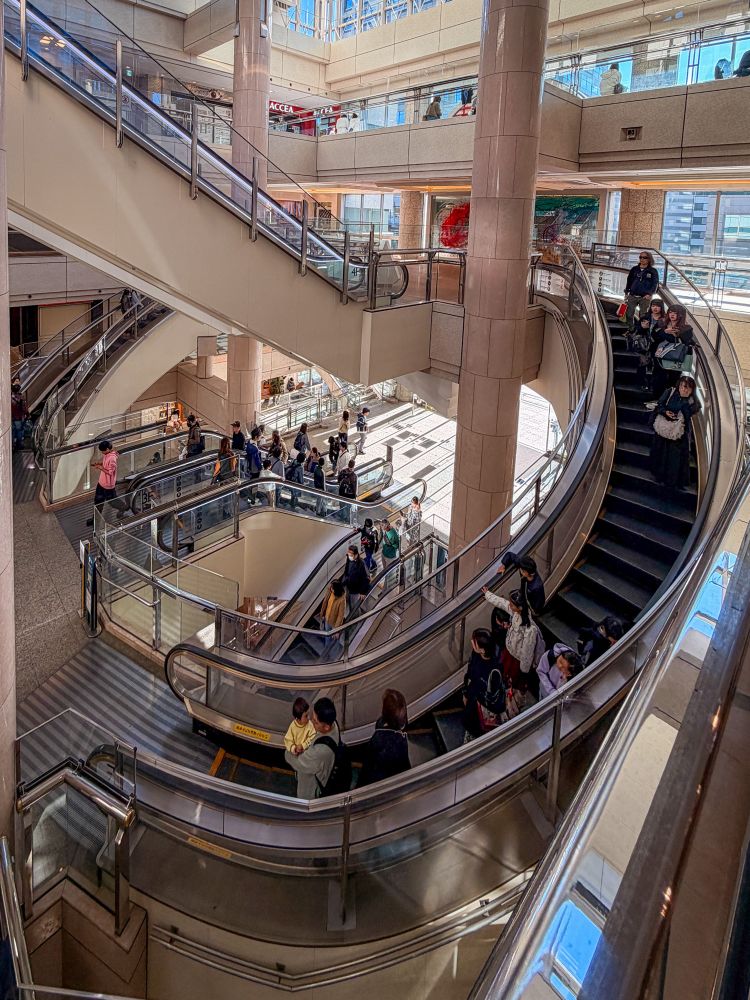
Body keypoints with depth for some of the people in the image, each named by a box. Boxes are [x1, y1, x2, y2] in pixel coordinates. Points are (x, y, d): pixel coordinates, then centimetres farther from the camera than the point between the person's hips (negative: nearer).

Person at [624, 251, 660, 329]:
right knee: (629, 314, 3)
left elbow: (655, 284, -3)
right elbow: (629, 281, 15)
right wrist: (626, 293, 10)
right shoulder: (634, 269, 9)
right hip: (632, 296, 3)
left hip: (645, 297, -3)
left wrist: (649, 294, -16)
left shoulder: (653, 271, 0)